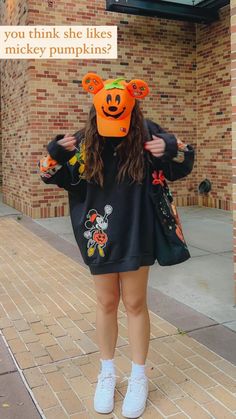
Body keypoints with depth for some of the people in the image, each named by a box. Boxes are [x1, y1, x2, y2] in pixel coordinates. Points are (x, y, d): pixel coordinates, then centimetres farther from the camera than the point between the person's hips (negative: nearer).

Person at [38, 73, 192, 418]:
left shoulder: (147, 134, -10)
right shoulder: (83, 142, -7)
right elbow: (53, 176, 4)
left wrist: (170, 149, -20)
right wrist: (55, 153, -17)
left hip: (135, 234, -1)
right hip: (99, 235, 1)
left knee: (135, 303, 10)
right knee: (106, 303, 14)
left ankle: (139, 377, 29)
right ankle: (107, 373, 34)